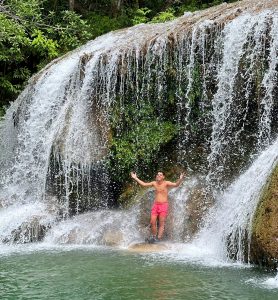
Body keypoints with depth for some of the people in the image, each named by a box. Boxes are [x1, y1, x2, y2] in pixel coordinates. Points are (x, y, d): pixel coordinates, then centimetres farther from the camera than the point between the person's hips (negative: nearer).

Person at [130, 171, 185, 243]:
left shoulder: (166, 183, -5)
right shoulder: (154, 183, 9)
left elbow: (176, 185, -19)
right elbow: (144, 184, 16)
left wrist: (180, 179, -38)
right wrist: (135, 178, 15)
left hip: (163, 205, -4)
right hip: (155, 205, 4)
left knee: (161, 223, -4)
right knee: (152, 222, -1)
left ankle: (159, 238, -7)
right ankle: (153, 236, 14)